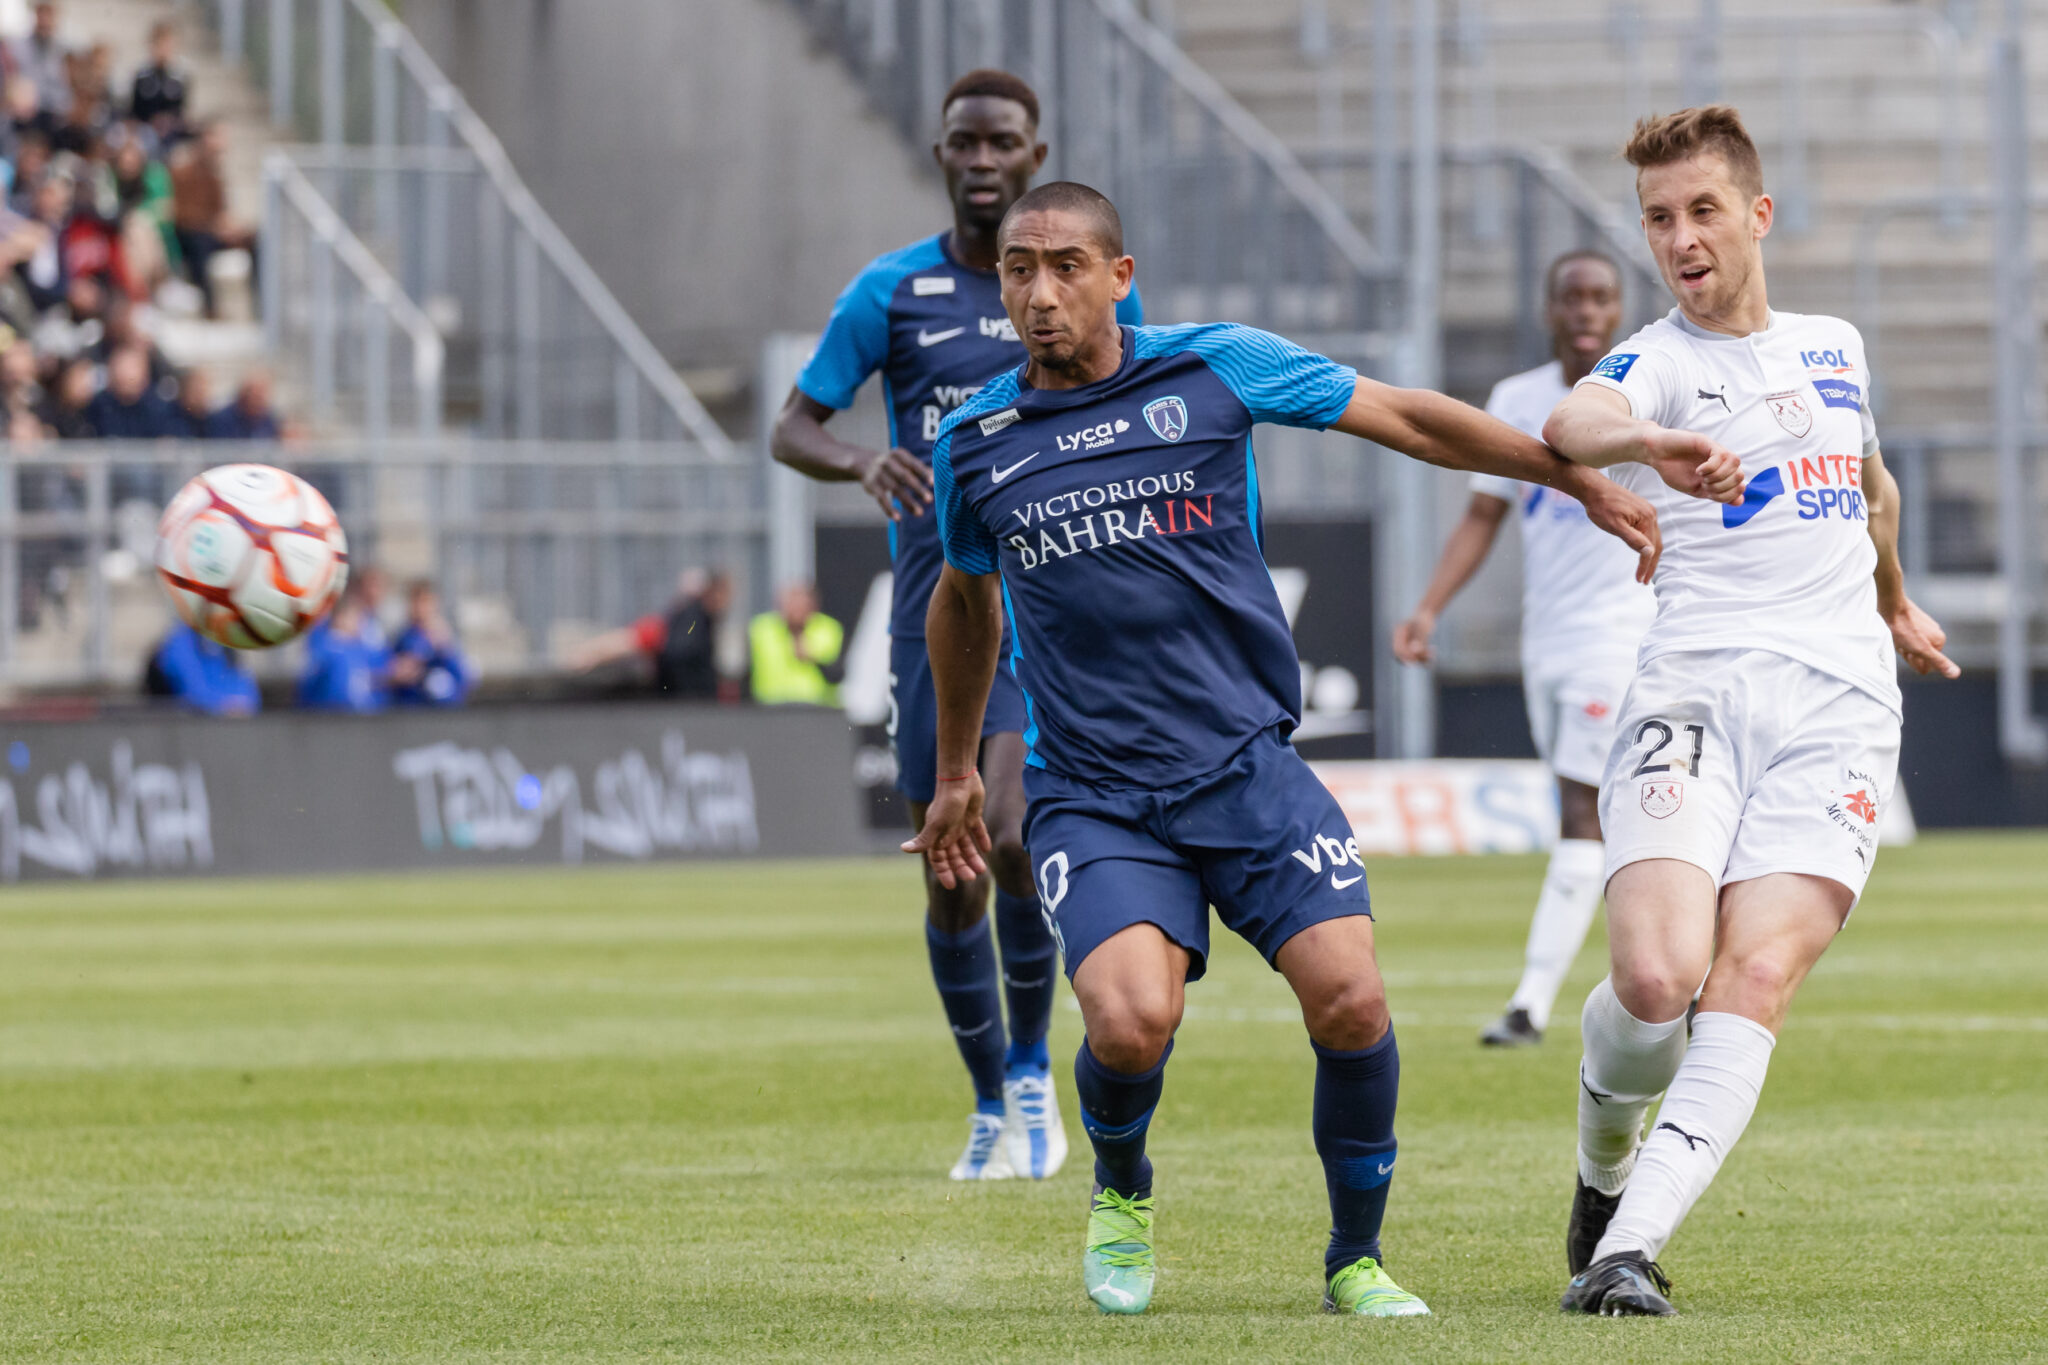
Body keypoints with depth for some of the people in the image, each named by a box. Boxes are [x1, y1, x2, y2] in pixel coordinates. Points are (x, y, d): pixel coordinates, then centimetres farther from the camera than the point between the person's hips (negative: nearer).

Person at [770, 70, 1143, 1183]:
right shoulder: (891, 293, 3)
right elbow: (791, 429, 4)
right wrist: (861, 462, -18)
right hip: (935, 613, 2)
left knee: (1009, 833, -21)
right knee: (950, 876, 2)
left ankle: (1031, 1070, -1)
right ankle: (991, 1108, 21)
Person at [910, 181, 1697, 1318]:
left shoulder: (1213, 368, -1)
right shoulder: (972, 445, 5)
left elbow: (1408, 419, 7)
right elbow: (964, 598, 25)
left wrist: (1582, 480, 9)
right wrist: (955, 770, 35)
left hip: (1247, 765, 0)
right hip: (1090, 793, 0)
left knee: (1350, 1002, -17)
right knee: (1131, 1021, -24)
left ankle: (1354, 1260, 6)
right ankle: (1121, 1196, 10)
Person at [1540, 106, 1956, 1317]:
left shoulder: (1835, 346, 19)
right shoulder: (1661, 362, 1)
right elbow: (1570, 426, -25)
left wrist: (1894, 601, 55)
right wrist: (1644, 440, -47)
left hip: (1840, 707, 3)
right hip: (1695, 697, -3)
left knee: (1759, 976, -19)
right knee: (1654, 977, -21)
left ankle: (1631, 1246, -24)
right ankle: (1604, 1167, 12)